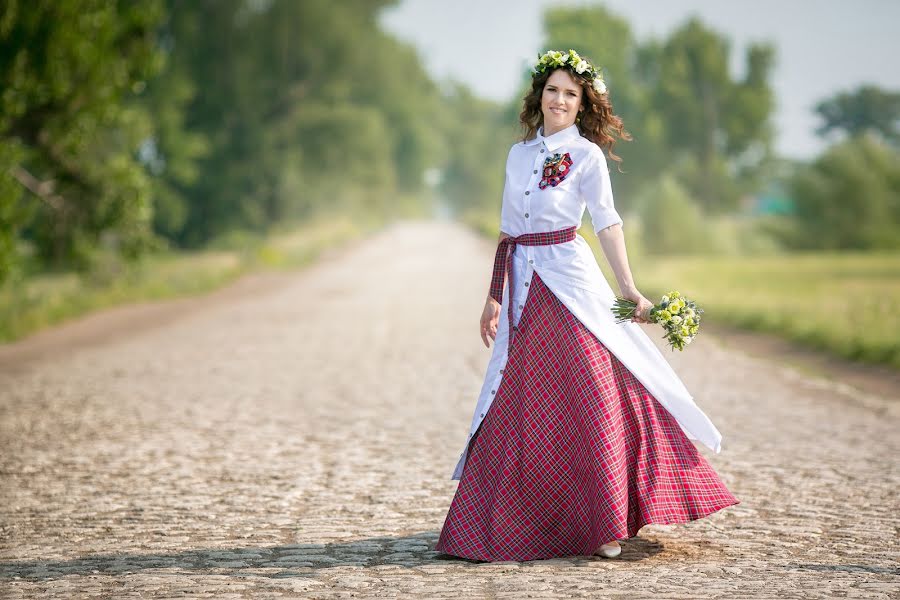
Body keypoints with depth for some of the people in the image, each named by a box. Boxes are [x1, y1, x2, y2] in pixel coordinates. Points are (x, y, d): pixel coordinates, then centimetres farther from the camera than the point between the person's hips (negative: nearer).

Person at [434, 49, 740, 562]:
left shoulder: (586, 155, -2)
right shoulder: (519, 154, 13)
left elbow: (607, 224, -10)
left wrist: (628, 288, -19)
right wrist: (494, 297, 13)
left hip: (570, 283, -5)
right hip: (523, 285, 5)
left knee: (590, 401, -7)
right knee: (518, 408, 7)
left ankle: (605, 526, 0)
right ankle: (507, 523, 17)